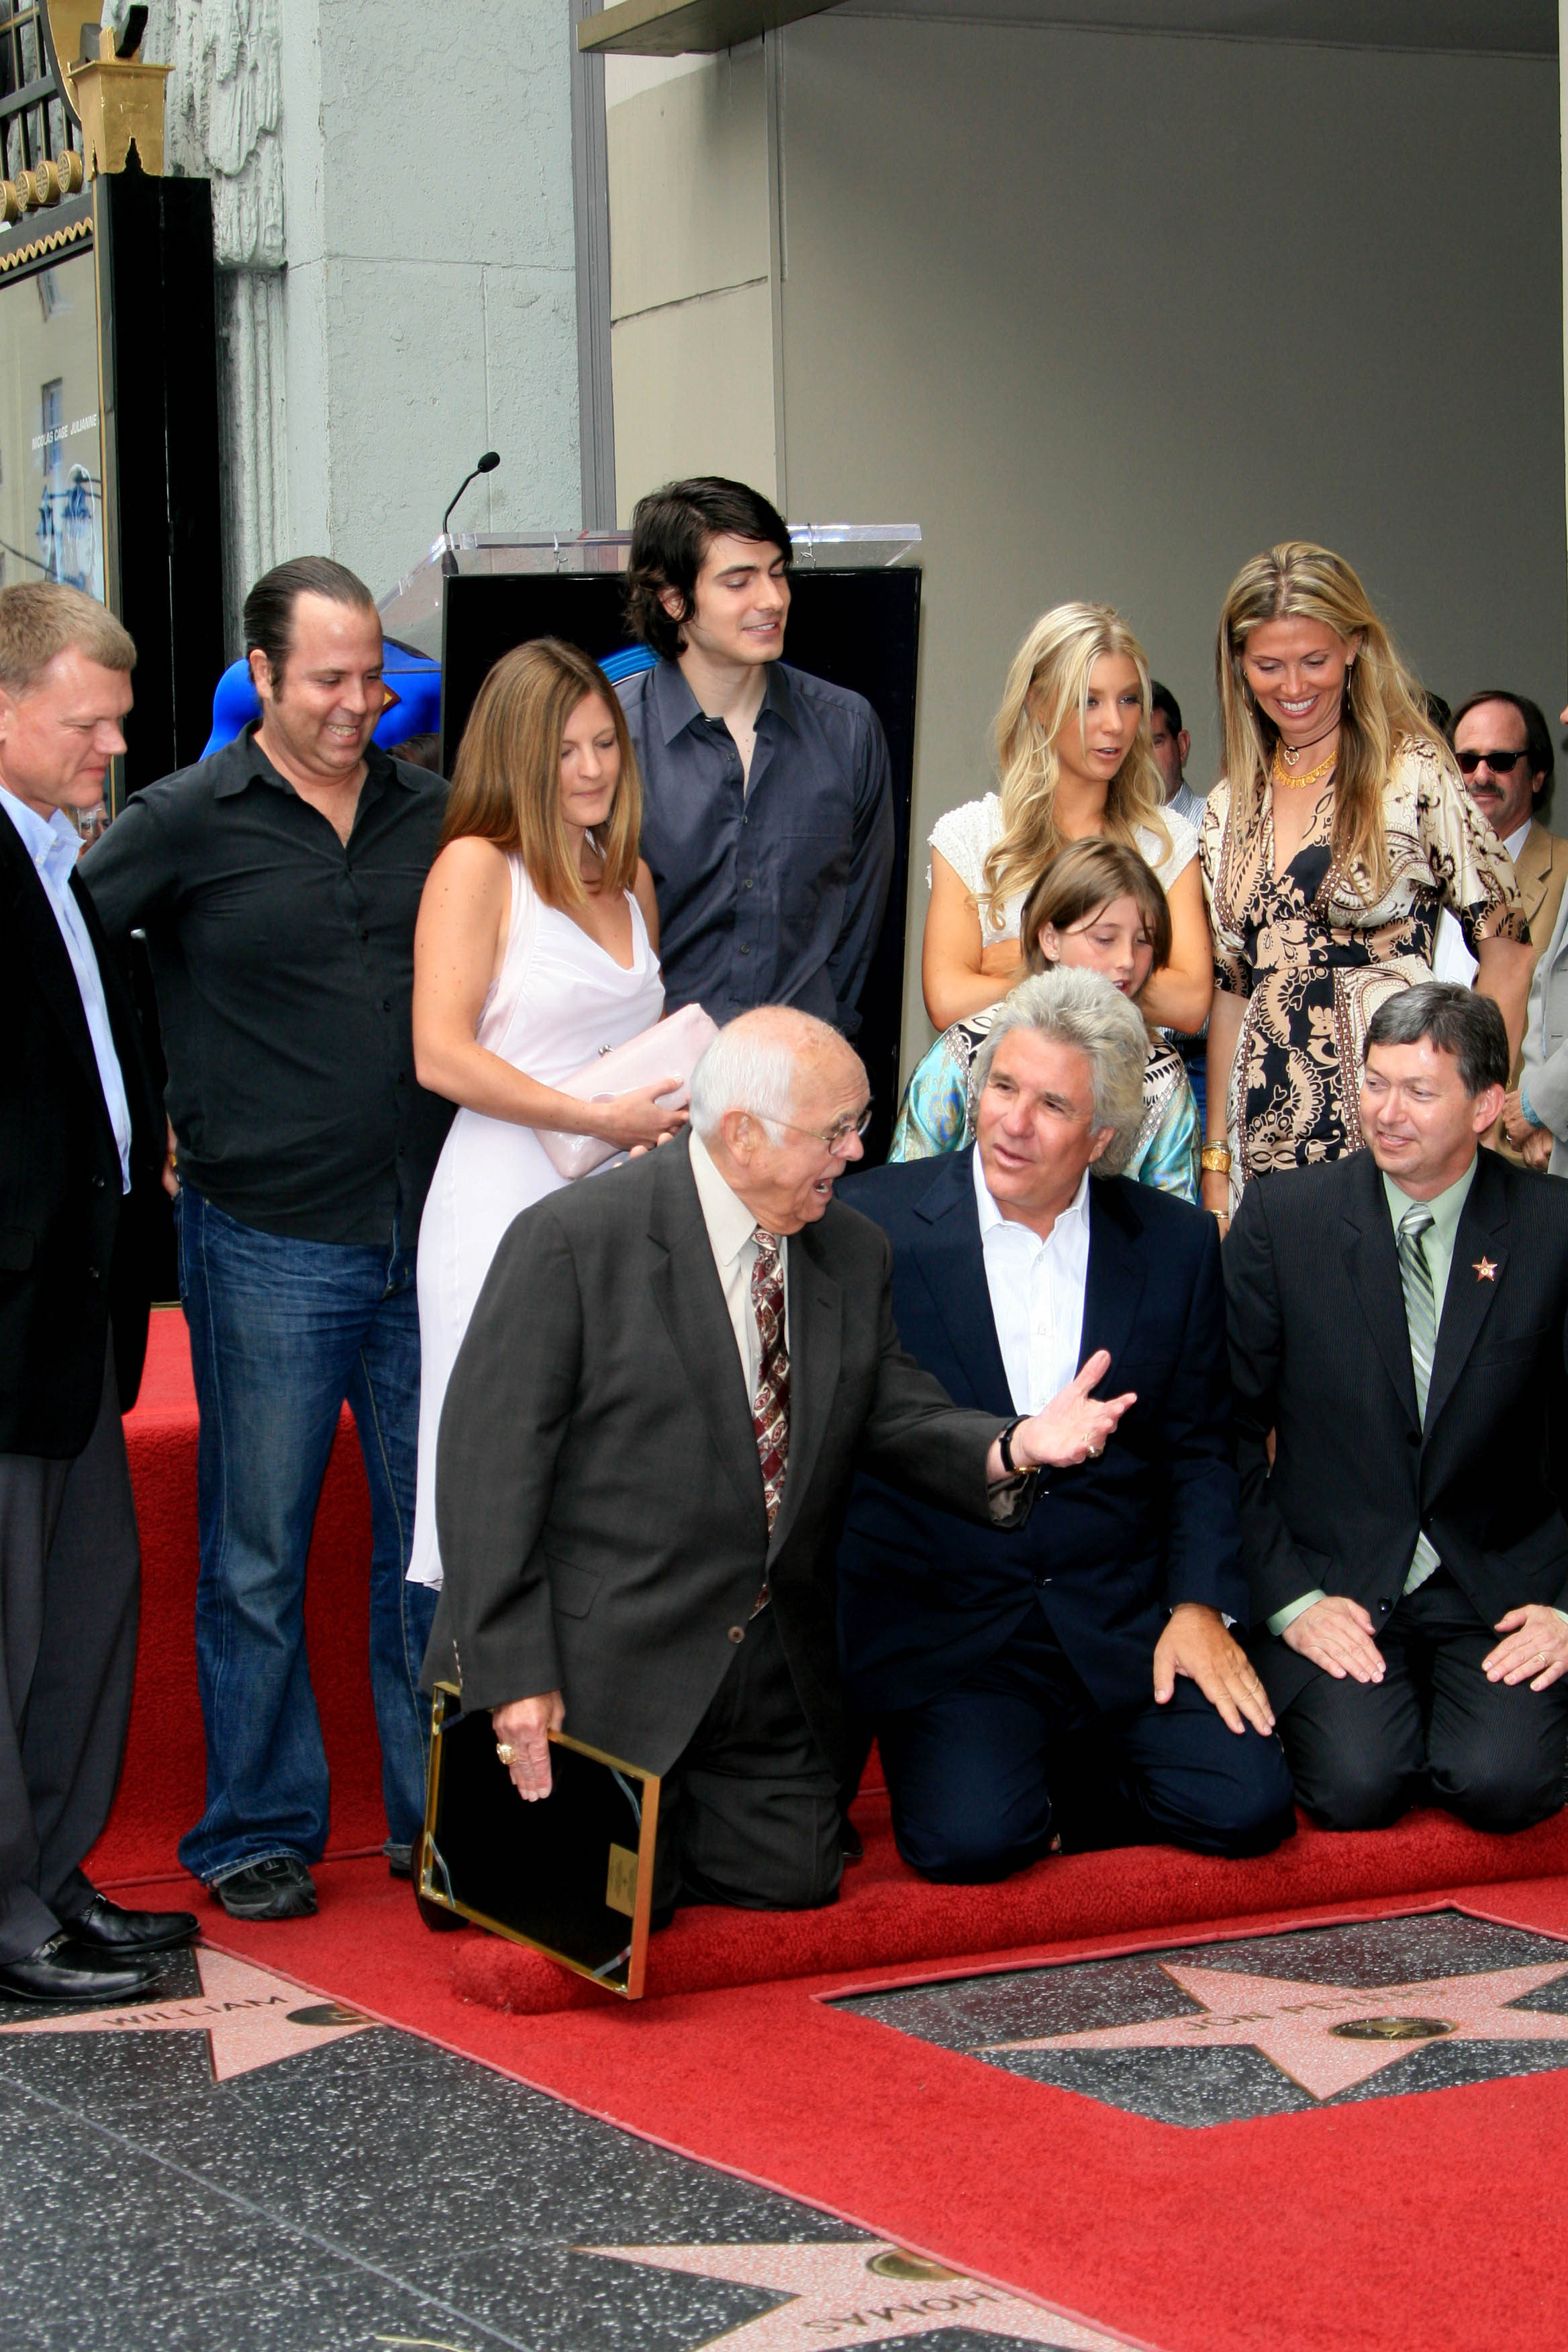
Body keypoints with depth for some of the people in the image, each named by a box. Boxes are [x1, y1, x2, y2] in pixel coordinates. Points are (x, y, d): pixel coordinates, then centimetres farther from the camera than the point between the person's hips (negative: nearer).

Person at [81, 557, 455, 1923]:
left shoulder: (432, 811, 8)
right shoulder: (189, 823, -3)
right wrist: (164, 1119, -4)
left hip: (429, 1232, 3)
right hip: (268, 1239, -3)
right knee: (259, 1552, 4)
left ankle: (441, 1810, 21)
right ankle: (259, 1829, 16)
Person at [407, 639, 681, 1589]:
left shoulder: (630, 876, 16)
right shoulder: (477, 866, -5)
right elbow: (441, 1055, -13)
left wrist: (669, 1118, 6)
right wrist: (598, 1118, -16)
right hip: (510, 1200, -6)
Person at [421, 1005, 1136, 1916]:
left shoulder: (856, 1253, 6)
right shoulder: (572, 1240, -14)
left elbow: (897, 1416, 5)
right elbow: (491, 1462, -15)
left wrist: (1012, 1446, -18)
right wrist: (513, 1672, -19)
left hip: (778, 1670, 6)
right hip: (610, 1661, -6)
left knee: (791, 1882, 7)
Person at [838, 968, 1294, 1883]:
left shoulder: (1176, 1244, 5)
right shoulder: (875, 1222, -4)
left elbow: (1200, 1449, 10)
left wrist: (1199, 1605, -3)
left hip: (1127, 1619, 3)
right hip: (940, 1624, -3)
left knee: (1245, 1808, -17)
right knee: (972, 1839, -26)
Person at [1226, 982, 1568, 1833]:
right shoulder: (1281, 1218, -2)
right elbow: (1231, 1428, 1)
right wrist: (1288, 1596, -7)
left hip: (1499, 1587, 0)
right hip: (1334, 1578, 0)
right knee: (1357, 1785, -23)